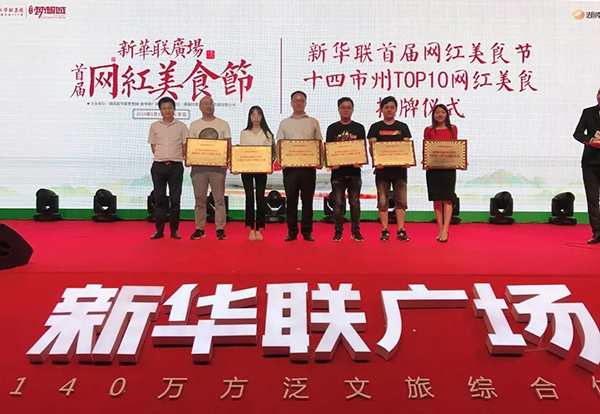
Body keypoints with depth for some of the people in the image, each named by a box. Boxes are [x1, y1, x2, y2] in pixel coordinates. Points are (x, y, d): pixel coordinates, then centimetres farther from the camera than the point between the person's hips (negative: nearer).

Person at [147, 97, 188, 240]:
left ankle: (174, 230, 9)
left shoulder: (181, 126, 5)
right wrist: (162, 158, 1)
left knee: (175, 198, 1)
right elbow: (153, 146, 11)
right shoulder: (154, 126, 9)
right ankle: (159, 230, 8)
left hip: (176, 165, -1)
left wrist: (181, 158, -4)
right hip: (158, 165, 1)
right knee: (159, 198, 3)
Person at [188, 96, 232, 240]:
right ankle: (199, 229, 13)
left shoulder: (223, 124, 7)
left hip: (218, 165, -1)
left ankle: (220, 229, 5)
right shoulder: (194, 125, 11)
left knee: (219, 199, 0)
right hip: (198, 165, 2)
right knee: (200, 199, 6)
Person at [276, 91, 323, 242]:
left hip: (308, 166, 0)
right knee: (291, 199, 2)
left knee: (307, 199, 2)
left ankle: (307, 231, 9)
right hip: (289, 166, 1)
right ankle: (292, 231, 9)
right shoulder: (284, 123, 12)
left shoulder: (313, 122, 11)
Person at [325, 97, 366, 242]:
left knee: (355, 202, 4)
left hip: (354, 170, 0)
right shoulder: (332, 128, 7)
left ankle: (356, 231, 12)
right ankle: (338, 231, 10)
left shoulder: (359, 128, 7)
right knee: (338, 202, 2)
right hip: (338, 170, 0)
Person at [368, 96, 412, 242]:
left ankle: (401, 231, 5)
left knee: (401, 200, 0)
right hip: (382, 168, -1)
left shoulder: (403, 127, 10)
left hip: (399, 168, 1)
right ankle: (385, 230, 8)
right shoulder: (376, 127, 7)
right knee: (383, 201, 1)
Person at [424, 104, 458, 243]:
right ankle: (441, 229, 9)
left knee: (447, 199, -7)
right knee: (436, 199, 3)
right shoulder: (429, 130, 5)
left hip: (449, 168, 0)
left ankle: (445, 230, -10)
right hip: (433, 168, 0)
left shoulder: (453, 129, 8)